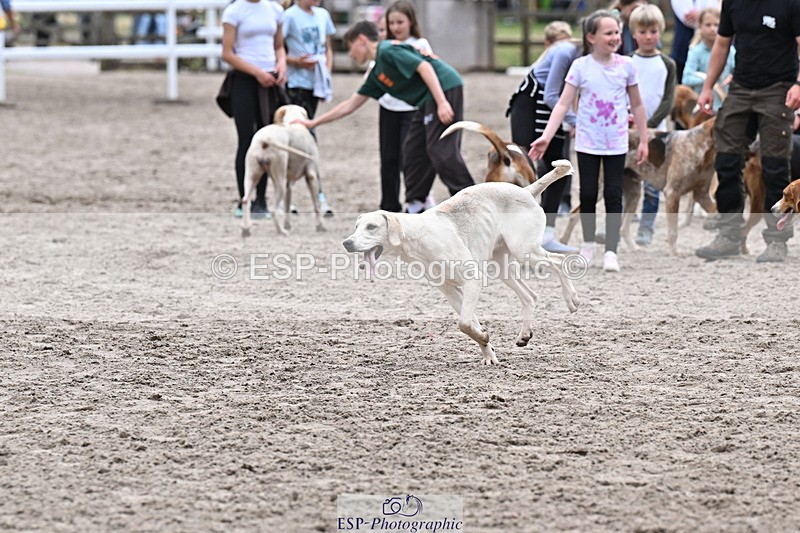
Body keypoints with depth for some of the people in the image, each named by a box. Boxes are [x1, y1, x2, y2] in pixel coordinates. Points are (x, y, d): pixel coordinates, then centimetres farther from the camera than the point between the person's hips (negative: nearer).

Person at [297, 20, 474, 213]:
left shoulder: (387, 51, -8)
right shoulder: (377, 74, 21)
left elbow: (424, 67, -17)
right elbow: (350, 105, 27)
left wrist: (442, 102, -24)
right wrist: (314, 123, 29)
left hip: (445, 88, -10)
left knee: (441, 150, -14)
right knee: (413, 150, 12)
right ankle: (415, 206, 14)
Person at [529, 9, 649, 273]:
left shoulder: (626, 65, -2)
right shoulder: (581, 66, -6)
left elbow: (636, 105, 8)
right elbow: (563, 103, -7)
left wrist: (643, 140, 9)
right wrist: (546, 136, -16)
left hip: (616, 143, 0)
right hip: (587, 142, 0)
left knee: (613, 196, -3)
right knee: (588, 194, 6)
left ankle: (611, 251, -2)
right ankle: (588, 245, 24)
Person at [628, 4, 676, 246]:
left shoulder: (667, 65, 4)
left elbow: (668, 100, -1)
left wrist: (650, 124, -12)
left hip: (655, 130, 0)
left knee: (652, 185, 0)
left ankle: (646, 229, 6)